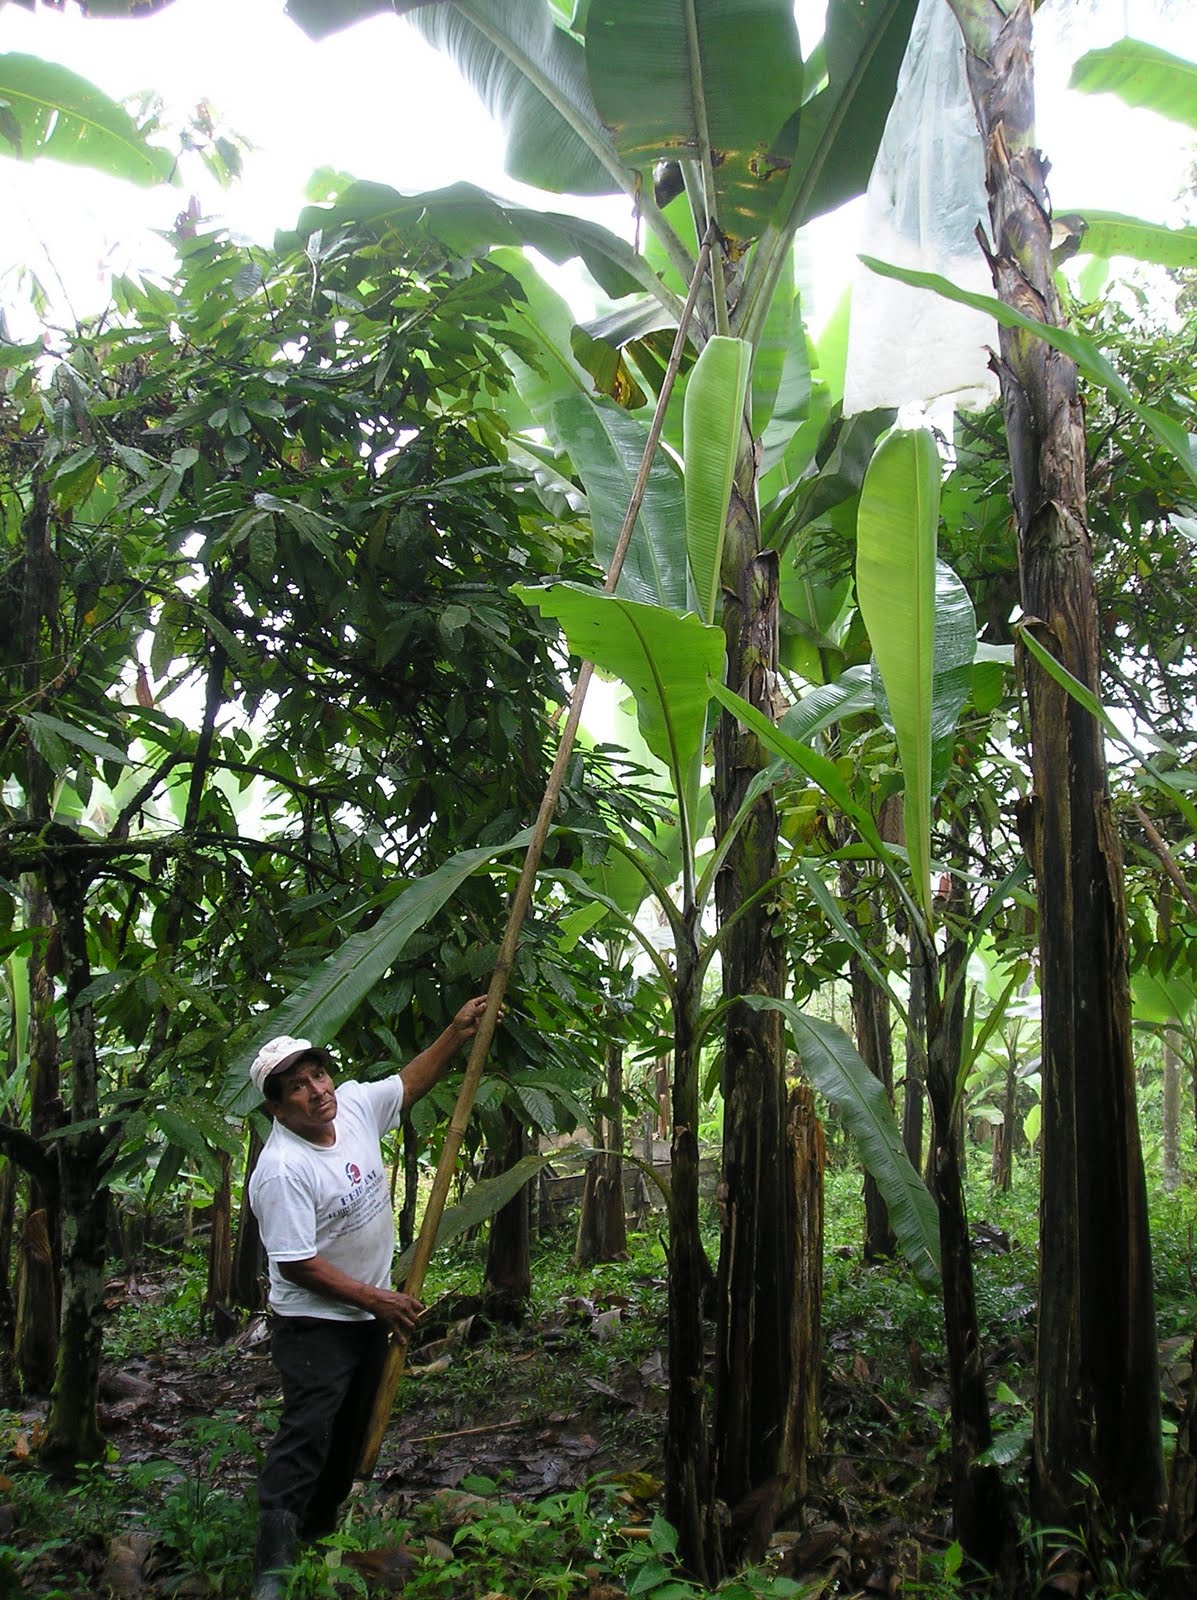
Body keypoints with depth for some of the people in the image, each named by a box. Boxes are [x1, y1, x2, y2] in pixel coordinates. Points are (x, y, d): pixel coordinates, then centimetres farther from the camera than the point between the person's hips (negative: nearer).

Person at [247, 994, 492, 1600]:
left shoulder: (354, 1106, -6)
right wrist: (376, 1299, -19)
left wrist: (458, 1032, 1)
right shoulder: (281, 1170, -26)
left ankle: (318, 1536, 35)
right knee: (305, 1436, -10)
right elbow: (299, 1264, -24)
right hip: (315, 1324, -8)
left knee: (352, 1434, 18)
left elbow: (411, 1081, 11)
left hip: (371, 1315, 8)